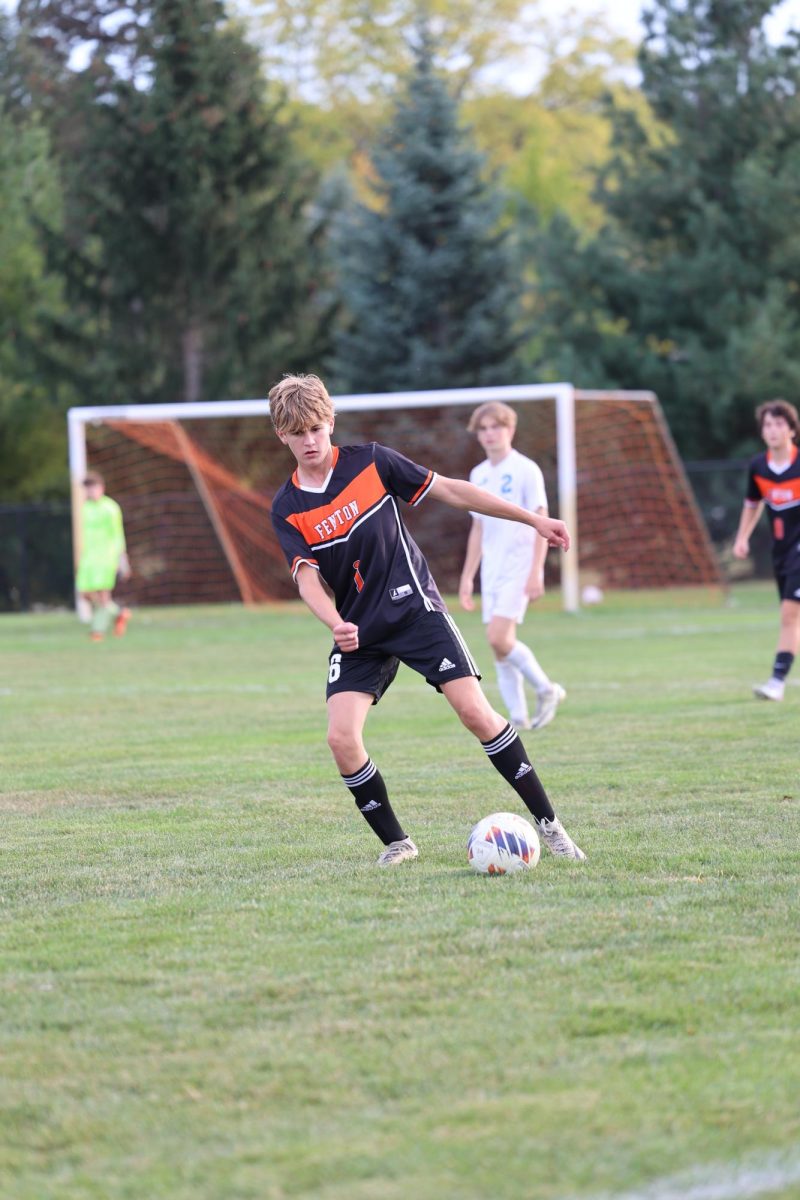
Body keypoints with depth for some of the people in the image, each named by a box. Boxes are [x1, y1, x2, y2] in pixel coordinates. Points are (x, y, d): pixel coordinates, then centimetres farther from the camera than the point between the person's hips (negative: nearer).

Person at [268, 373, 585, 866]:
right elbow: (308, 578, -12)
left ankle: (548, 823, -3)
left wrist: (533, 519, 1)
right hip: (359, 632, 2)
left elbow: (451, 491, 1)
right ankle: (396, 842, 4)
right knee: (341, 738, -15)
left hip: (415, 608, -2)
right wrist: (336, 625, -34)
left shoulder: (370, 462, -4)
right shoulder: (287, 510, -2)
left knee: (476, 713, -14)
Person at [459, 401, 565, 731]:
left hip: (518, 568, -7)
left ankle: (545, 689, 0)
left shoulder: (525, 470, -6)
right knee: (499, 644, 3)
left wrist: (536, 572, -16)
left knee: (499, 637, -18)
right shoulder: (479, 475, 13)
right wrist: (467, 576, 16)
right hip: (491, 571, 7)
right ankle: (518, 716, 8)